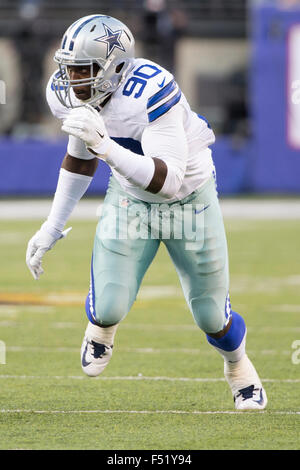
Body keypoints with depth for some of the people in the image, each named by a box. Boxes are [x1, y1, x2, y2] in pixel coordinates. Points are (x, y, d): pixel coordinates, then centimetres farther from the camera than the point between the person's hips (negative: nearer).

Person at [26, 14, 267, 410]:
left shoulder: (150, 93, -37)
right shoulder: (69, 95, -16)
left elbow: (169, 181, -42)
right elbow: (80, 159, 5)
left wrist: (107, 147, -52)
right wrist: (52, 227, 8)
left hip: (189, 199, -4)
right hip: (131, 197, 4)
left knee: (211, 316, 7)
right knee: (109, 309, -11)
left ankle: (240, 370, 42)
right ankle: (101, 328, 28)